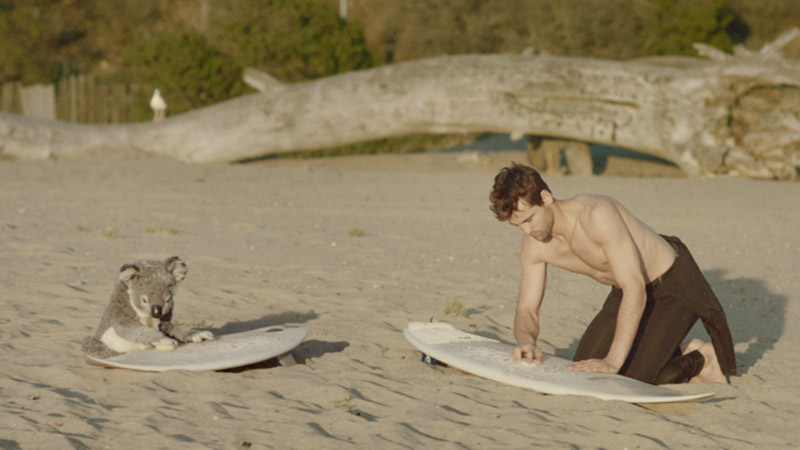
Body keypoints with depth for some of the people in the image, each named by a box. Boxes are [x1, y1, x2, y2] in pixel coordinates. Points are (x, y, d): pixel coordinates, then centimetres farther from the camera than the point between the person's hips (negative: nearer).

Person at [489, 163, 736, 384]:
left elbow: (635, 289, -37)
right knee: (585, 367, 6)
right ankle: (675, 352, 19)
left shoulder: (596, 213, -35)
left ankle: (701, 359, 6)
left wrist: (614, 360, -40)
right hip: (627, 291, 8)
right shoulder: (534, 246, -11)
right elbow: (527, 311, -5)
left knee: (633, 377, -18)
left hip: (674, 284, -8)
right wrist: (526, 340, -30)